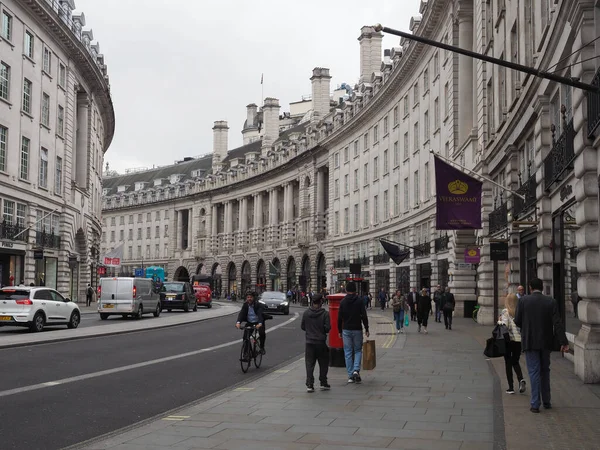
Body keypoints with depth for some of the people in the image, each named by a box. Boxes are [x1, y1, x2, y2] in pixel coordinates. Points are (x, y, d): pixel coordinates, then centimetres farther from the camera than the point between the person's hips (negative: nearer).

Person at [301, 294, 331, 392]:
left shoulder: (306, 313, -1)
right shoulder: (325, 314, -10)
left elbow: (302, 326, 5)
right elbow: (327, 328, -12)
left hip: (309, 342, 2)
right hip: (321, 342, -2)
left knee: (309, 364, 4)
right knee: (323, 364, 13)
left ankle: (309, 385, -2)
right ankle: (323, 383, 18)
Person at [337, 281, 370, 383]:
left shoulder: (343, 302, 0)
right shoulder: (359, 301, -4)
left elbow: (339, 318, 2)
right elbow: (364, 316, -8)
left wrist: (340, 331, 10)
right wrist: (366, 329, 0)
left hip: (346, 330, 1)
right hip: (357, 330, -1)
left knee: (348, 352, 7)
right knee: (358, 350, 11)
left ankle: (350, 376, 6)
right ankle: (356, 370, -11)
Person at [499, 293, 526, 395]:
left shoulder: (505, 312, -9)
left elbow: (505, 325, -16)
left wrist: (499, 322, 2)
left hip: (509, 339, -4)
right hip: (519, 339, 4)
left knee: (508, 363, 6)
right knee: (515, 361, 17)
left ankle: (511, 387, 6)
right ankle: (521, 380, -8)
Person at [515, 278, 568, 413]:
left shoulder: (523, 300, -7)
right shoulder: (551, 301, -3)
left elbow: (517, 321, -5)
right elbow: (557, 323, -10)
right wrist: (563, 342, -11)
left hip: (530, 341, -2)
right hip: (546, 342, 2)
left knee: (534, 372, 1)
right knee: (545, 370, 16)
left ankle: (535, 404, -1)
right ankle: (546, 401, 22)